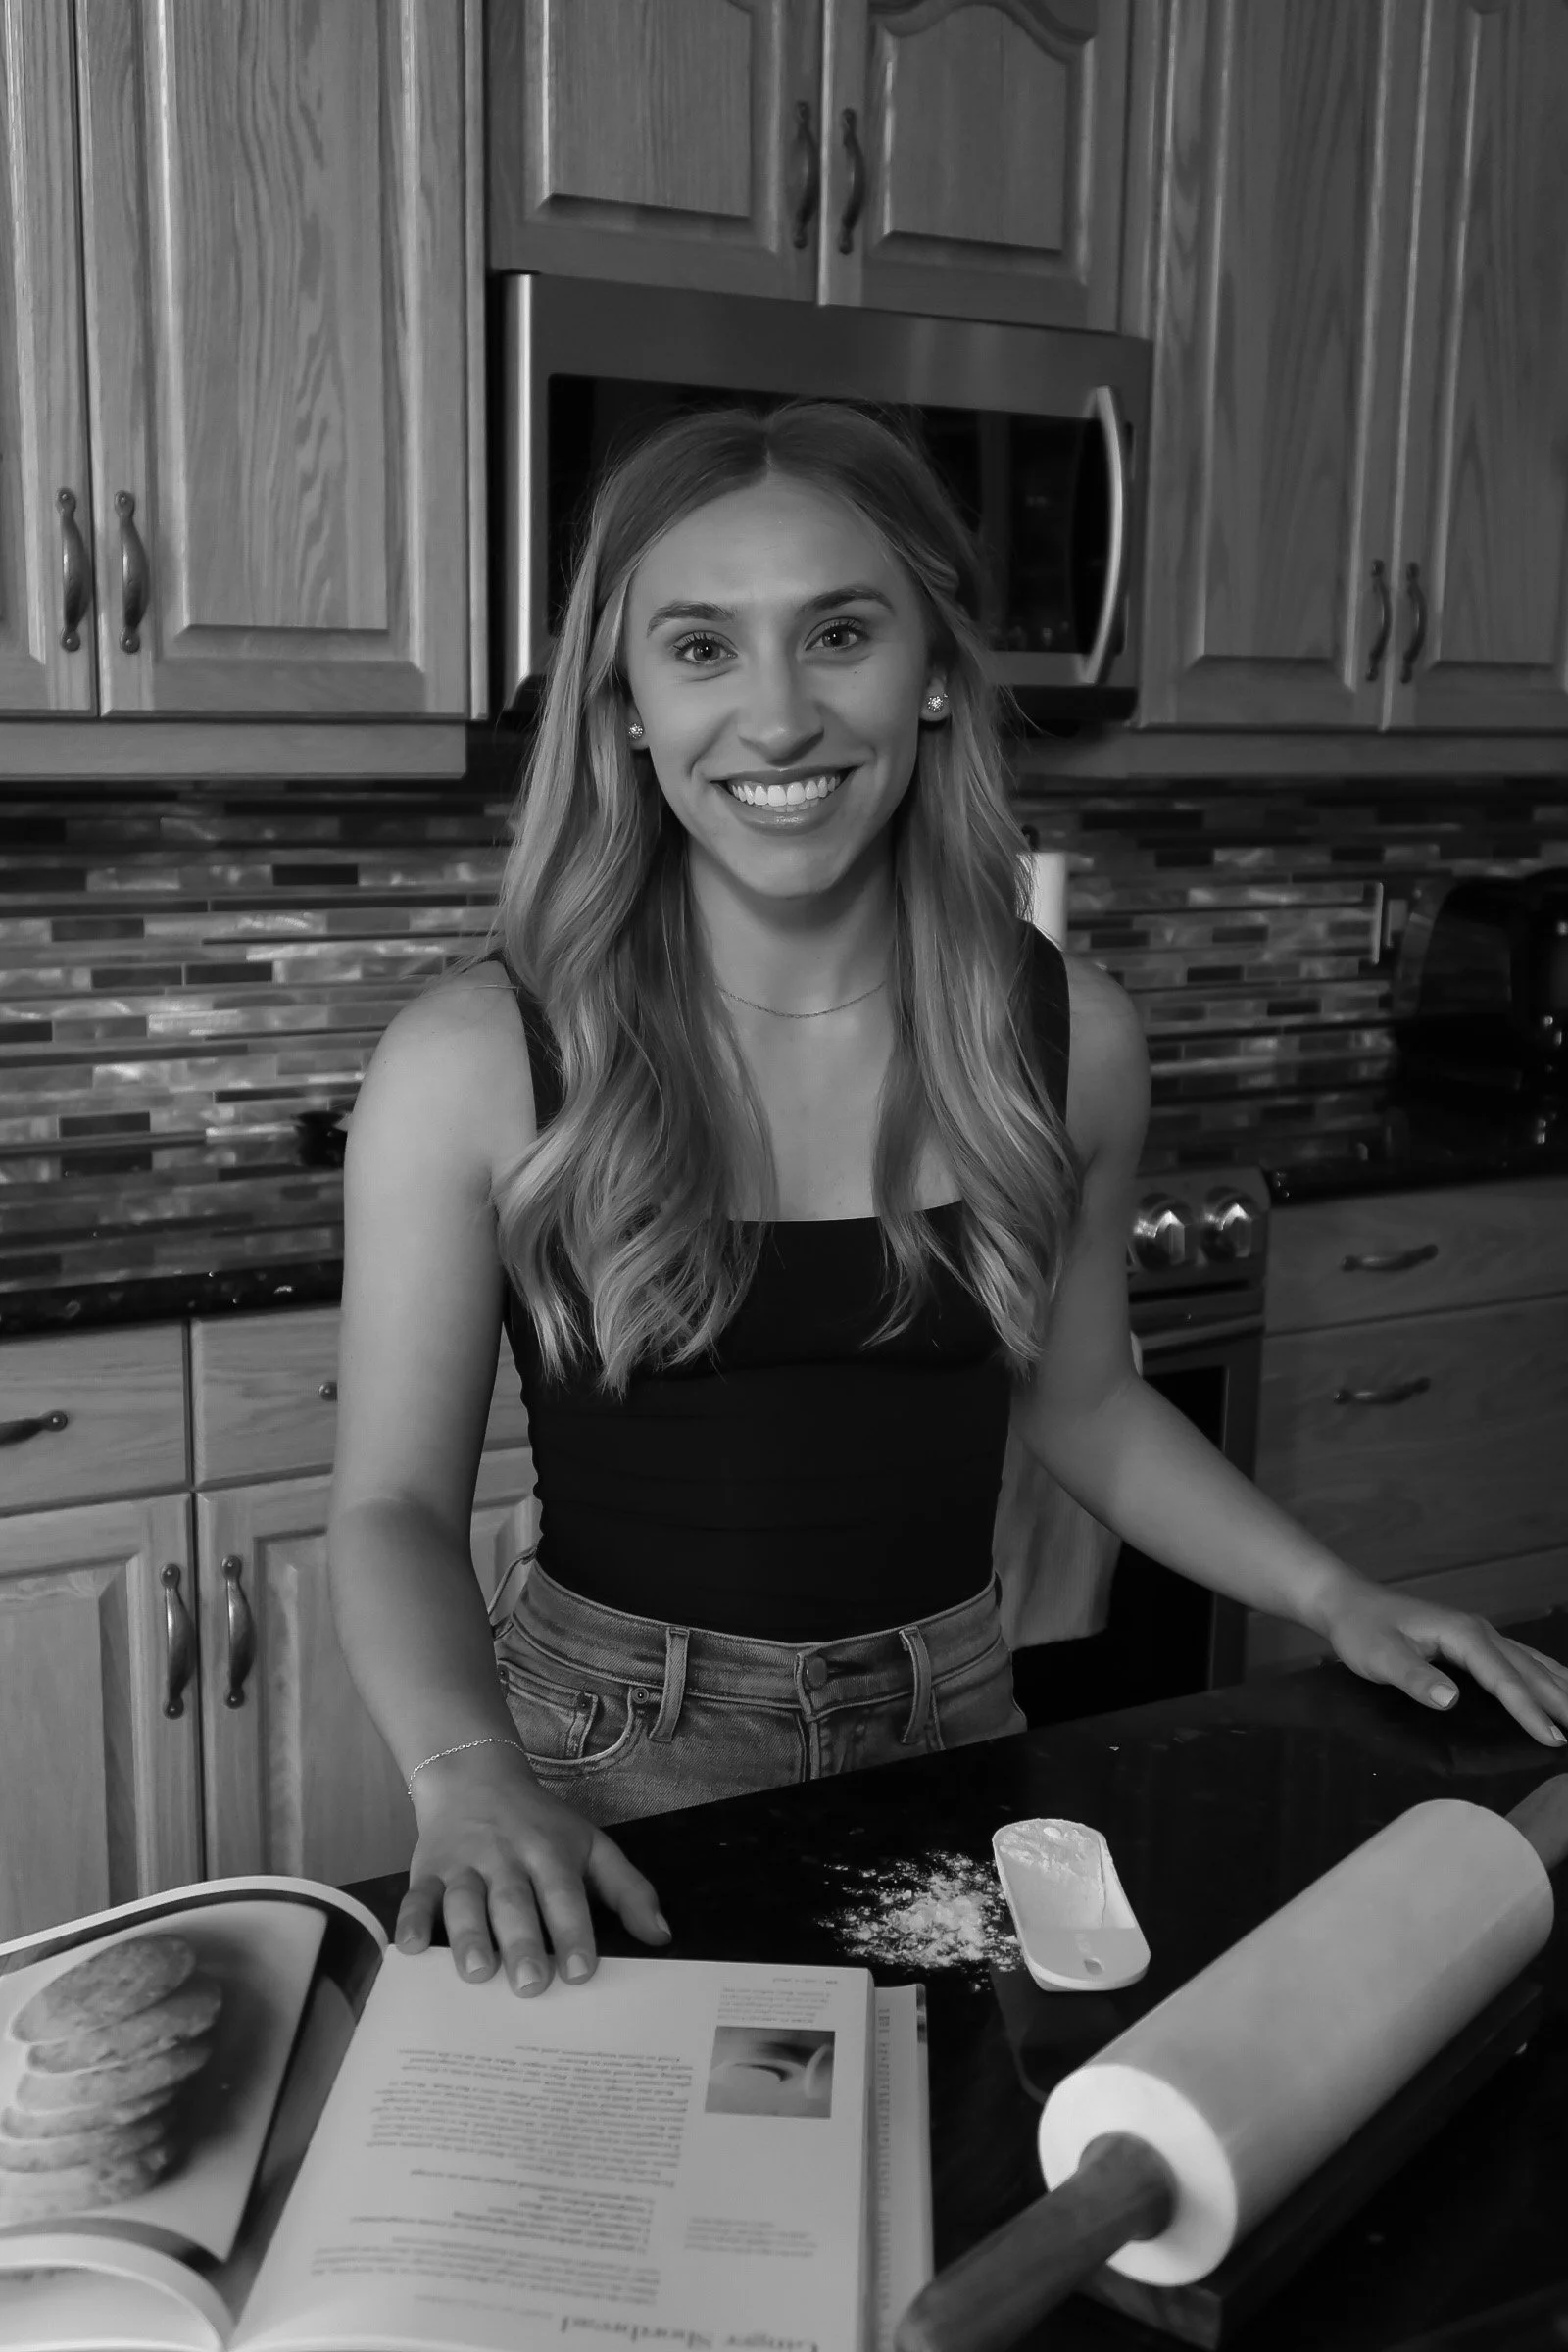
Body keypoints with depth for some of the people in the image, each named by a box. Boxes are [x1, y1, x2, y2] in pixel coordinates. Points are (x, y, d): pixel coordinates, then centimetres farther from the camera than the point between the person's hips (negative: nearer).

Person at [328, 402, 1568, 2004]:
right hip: (611, 1773, -2)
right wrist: (468, 1774, -27)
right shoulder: (472, 1067, -14)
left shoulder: (1068, 1041, -6)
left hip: (947, 1749, 3)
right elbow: (397, 1507, -10)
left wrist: (1332, 1596, 2)